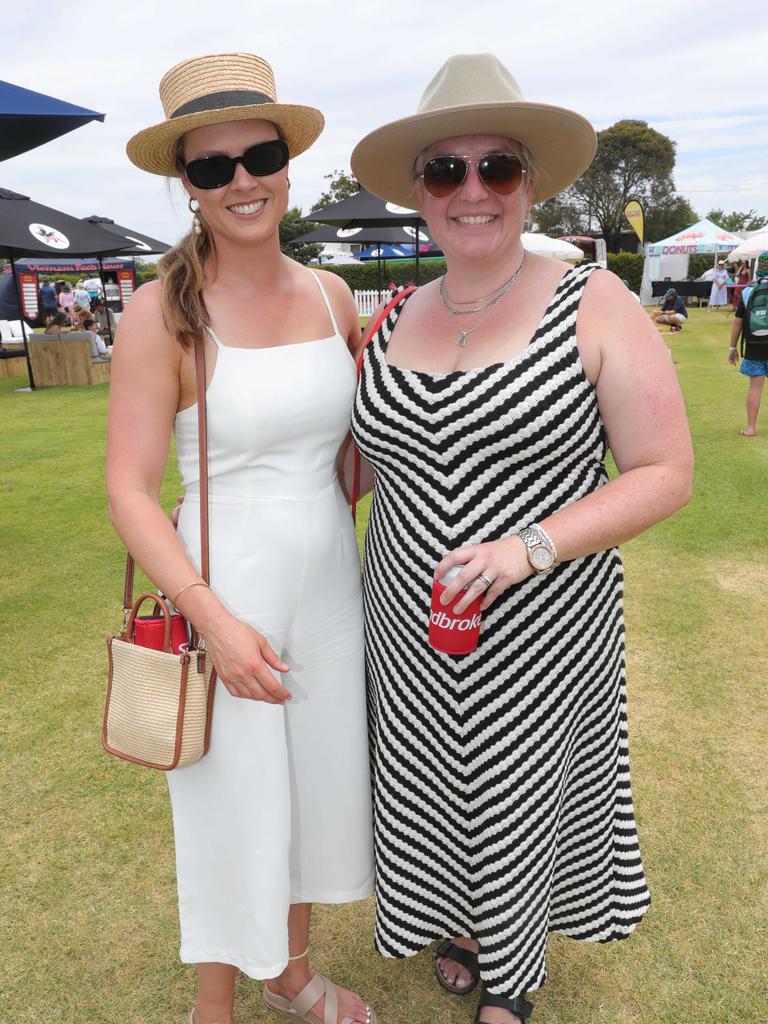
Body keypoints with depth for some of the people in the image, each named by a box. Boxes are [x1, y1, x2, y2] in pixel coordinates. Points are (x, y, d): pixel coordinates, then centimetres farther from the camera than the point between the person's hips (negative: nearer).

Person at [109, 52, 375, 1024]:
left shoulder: (330, 295, 2)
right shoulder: (163, 312, -12)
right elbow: (128, 489, -14)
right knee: (235, 804, 10)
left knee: (320, 780, 19)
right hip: (223, 589, -5)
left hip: (331, 581, 5)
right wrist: (212, 616, -20)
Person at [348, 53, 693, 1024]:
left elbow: (665, 473, -12)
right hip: (410, 635, 4)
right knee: (433, 795, 20)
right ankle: (459, 924, 53)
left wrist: (531, 546, -23)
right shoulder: (395, 317, 3)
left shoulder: (593, 305, -11)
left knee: (518, 800, 15)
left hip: (539, 634, -3)